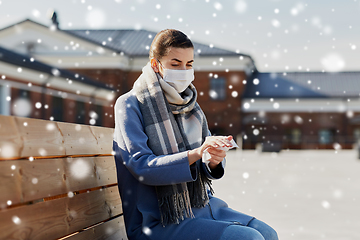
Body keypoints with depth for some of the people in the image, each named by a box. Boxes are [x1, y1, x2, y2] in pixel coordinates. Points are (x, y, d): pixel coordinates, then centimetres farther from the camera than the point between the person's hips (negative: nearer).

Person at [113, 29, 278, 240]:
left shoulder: (189, 104, 10)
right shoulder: (130, 105, -9)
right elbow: (141, 167, -20)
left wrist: (215, 160, -15)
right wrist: (196, 153, -31)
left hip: (201, 205, 7)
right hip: (157, 222, -6)